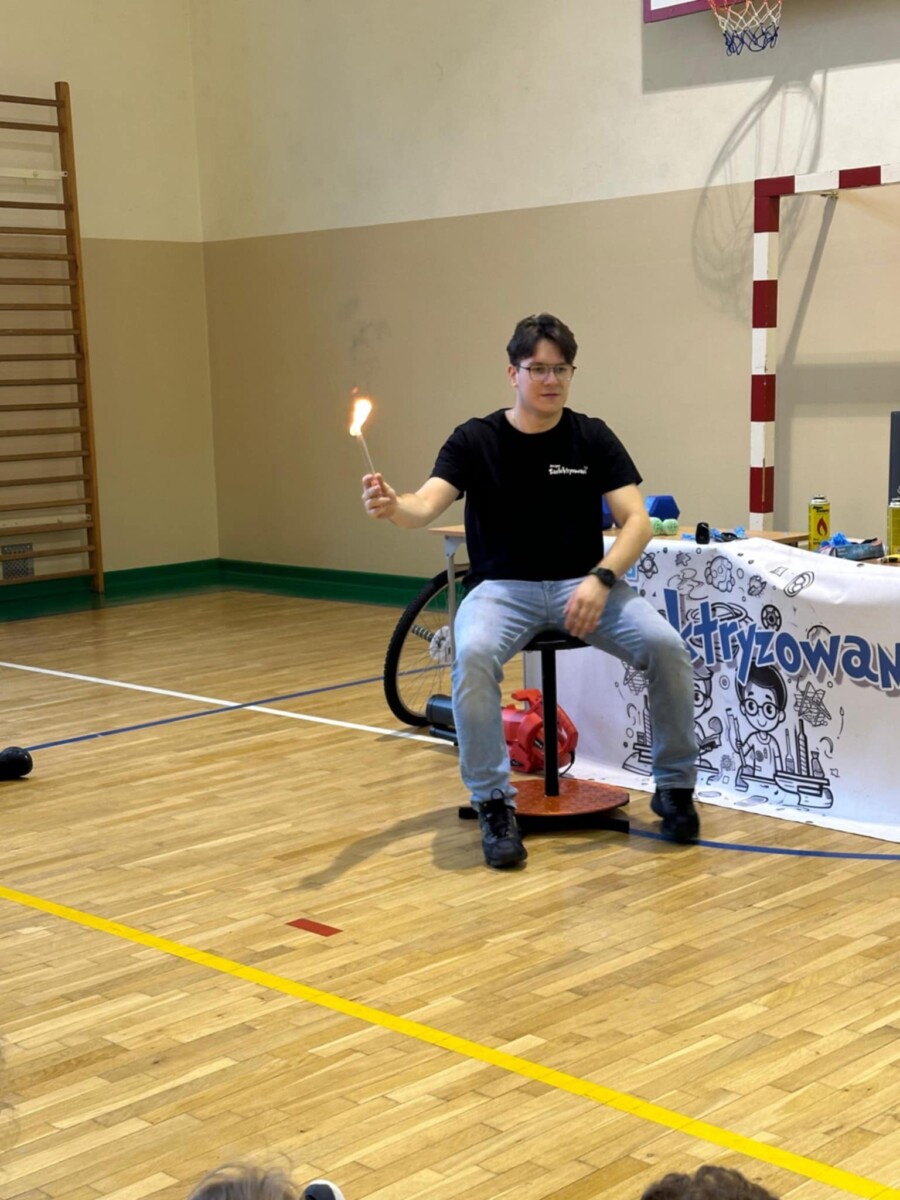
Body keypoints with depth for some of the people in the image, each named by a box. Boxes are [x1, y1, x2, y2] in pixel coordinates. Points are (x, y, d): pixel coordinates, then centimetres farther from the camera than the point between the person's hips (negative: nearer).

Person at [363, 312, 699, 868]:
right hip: (502, 587, -1)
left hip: (583, 584, 1)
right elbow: (426, 506, -16)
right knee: (473, 656, -35)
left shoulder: (593, 438, 1)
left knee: (666, 646, -24)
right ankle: (495, 803, -19)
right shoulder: (475, 440, -1)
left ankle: (675, 787, -2)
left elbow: (637, 521, -7)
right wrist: (392, 506, -40)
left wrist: (601, 579, -25)